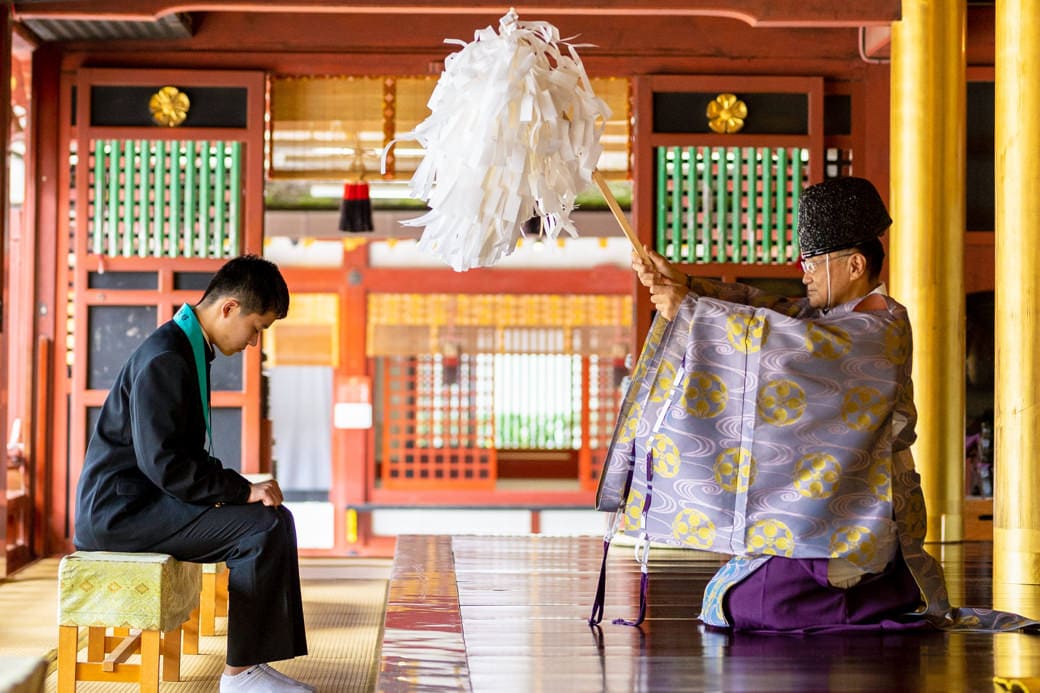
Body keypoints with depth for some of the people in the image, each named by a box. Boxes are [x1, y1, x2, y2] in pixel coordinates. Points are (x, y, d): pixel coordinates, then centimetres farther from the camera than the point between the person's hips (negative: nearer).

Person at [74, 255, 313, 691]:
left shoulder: (189, 350, 13)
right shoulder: (164, 359, -19)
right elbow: (162, 461, -25)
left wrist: (239, 488, 4)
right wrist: (243, 491, -20)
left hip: (146, 499, 11)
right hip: (121, 508, -11)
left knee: (276, 520, 6)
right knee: (262, 529, -19)